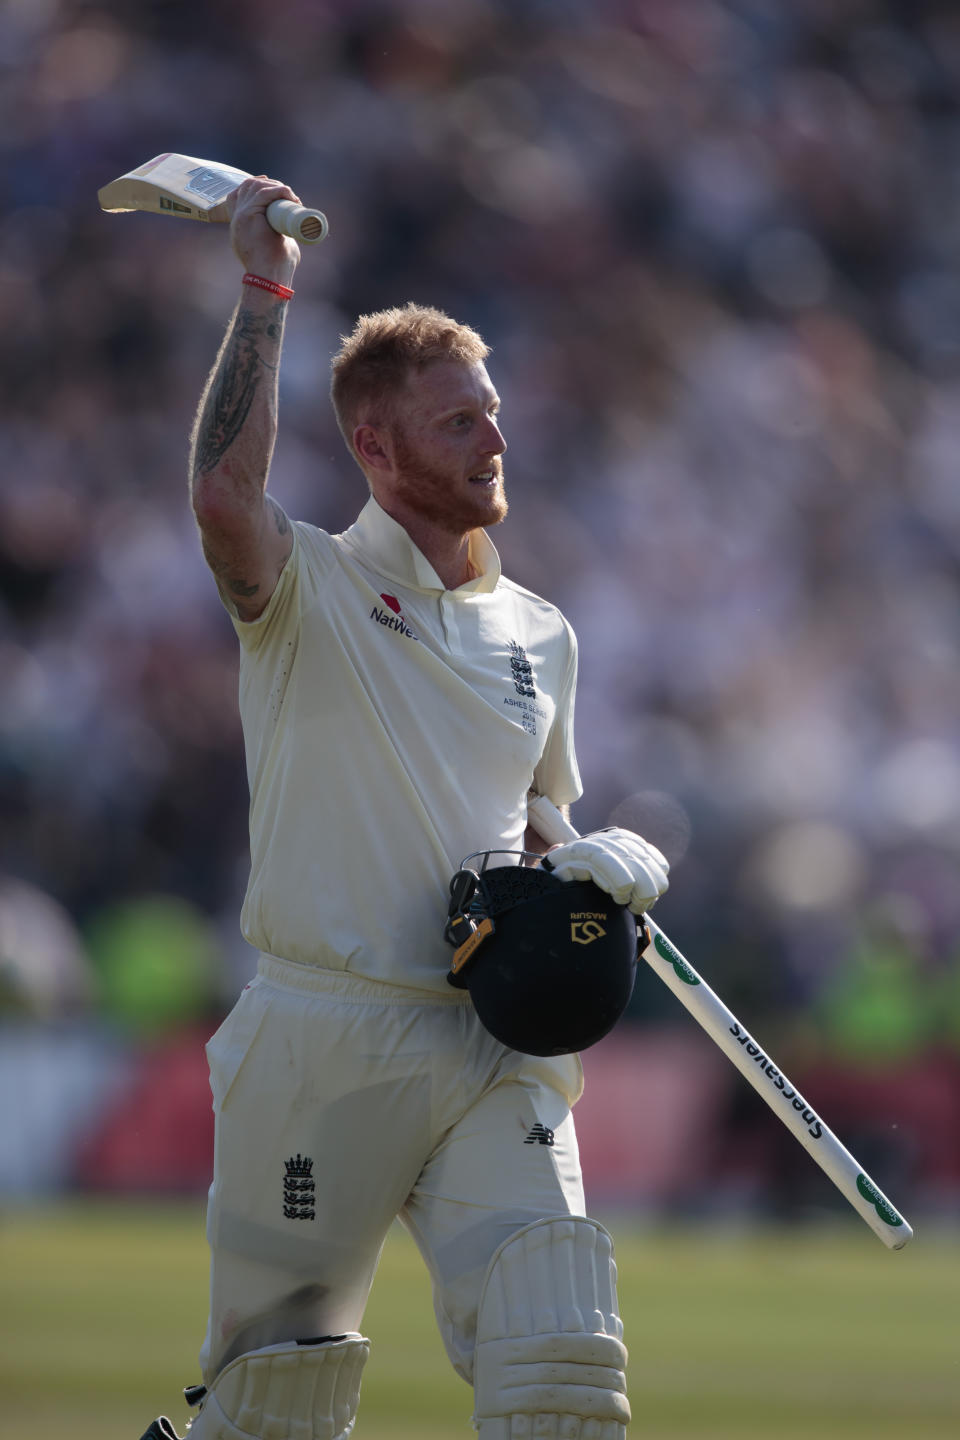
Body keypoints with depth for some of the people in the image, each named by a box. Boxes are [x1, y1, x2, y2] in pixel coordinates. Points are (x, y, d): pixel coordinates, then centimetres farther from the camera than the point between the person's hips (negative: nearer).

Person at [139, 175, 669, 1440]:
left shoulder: (540, 634, 15)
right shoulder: (309, 592, -2)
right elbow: (224, 495, -26)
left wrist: (608, 865, 4)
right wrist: (264, 291, -18)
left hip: (492, 1049, 4)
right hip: (324, 1039, -4)